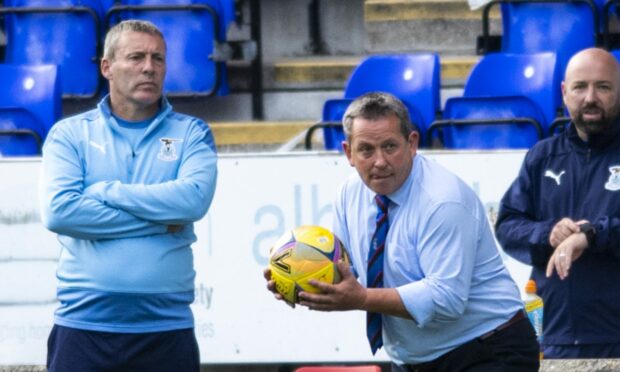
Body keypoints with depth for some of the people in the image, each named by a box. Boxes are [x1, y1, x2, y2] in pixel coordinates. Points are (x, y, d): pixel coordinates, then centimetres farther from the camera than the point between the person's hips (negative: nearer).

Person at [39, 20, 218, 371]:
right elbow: (59, 211, -10)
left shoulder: (191, 133, 8)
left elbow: (194, 198, -11)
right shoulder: (70, 134, 6)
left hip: (167, 328, 1)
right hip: (83, 325, 0)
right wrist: (160, 221, -8)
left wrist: (105, 192, -8)